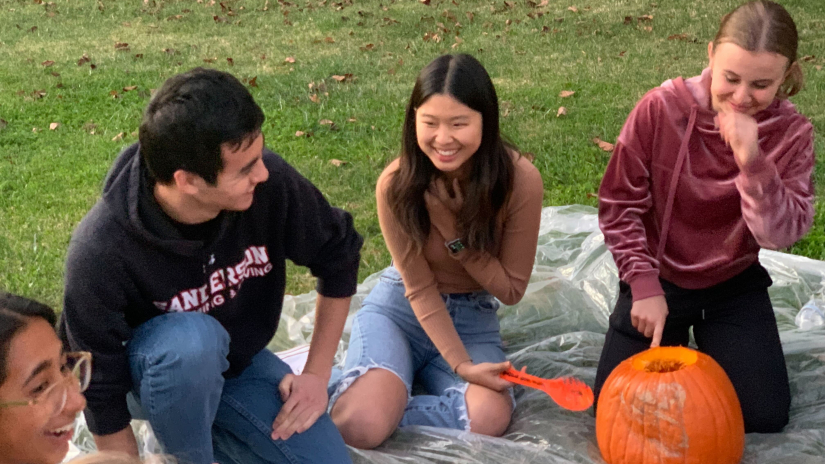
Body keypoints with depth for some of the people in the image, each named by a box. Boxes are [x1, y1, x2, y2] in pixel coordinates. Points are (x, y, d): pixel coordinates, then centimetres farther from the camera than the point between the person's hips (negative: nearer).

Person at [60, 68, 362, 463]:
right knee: (192, 339, -37)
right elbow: (102, 394, -22)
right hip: (152, 377, -4)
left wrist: (317, 374, -5)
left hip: (239, 363, 4)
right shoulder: (100, 253, -33)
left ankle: (209, 426, 12)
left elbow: (339, 257, -6)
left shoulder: (271, 183, -26)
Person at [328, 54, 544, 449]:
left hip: (473, 317, 2)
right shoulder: (397, 183, -19)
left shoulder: (520, 181, -19)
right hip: (401, 307, -1)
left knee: (489, 418, -30)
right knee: (359, 425, -30)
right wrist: (461, 364, -22)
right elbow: (420, 289, -11)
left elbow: (511, 289, -10)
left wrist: (456, 237, -24)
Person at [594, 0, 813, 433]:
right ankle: (673, 335, 23)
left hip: (734, 286, 1)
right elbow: (620, 203, -13)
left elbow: (780, 235, -25)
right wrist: (644, 286, -18)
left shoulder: (791, 134, -16)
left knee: (765, 415, -6)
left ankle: (708, 338, 24)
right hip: (659, 278, -1)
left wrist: (753, 165, -40)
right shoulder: (661, 108, -21)